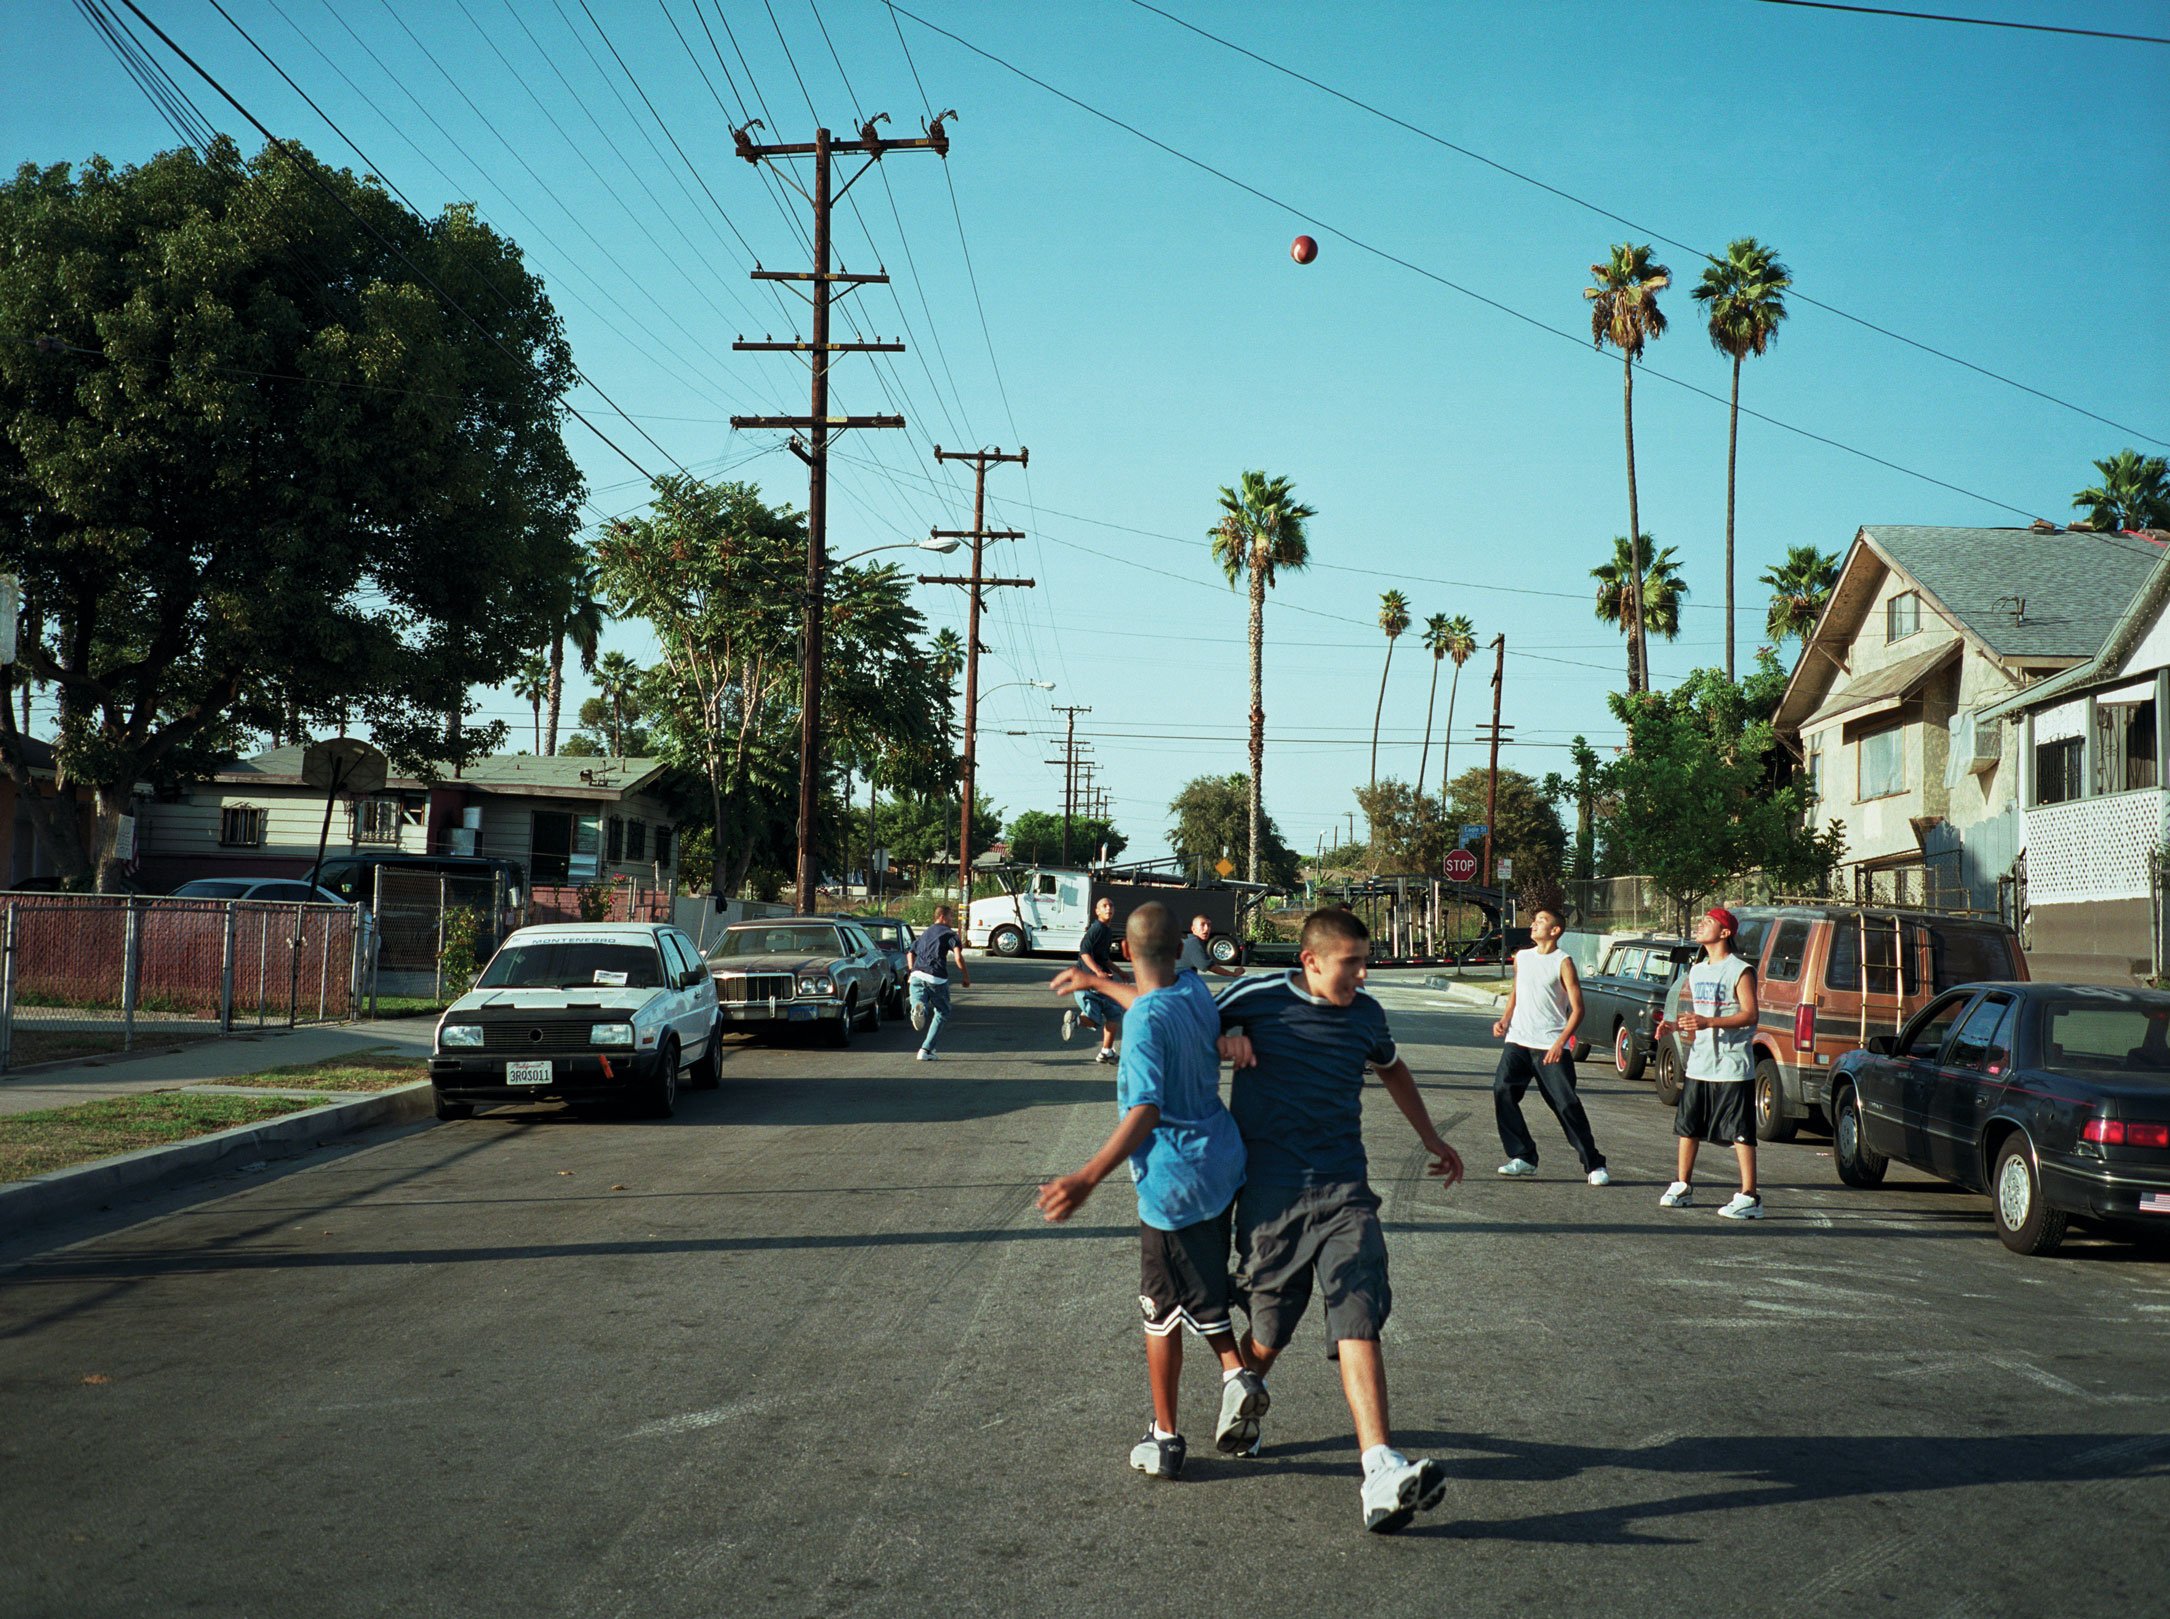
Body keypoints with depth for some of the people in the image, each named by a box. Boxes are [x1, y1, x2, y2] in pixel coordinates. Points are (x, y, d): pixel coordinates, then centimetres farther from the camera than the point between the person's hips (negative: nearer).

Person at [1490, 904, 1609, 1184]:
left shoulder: (1563, 962, -5)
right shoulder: (1521, 957, 12)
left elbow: (1577, 1009, -7)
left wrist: (1561, 1042, -19)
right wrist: (1505, 1019, 9)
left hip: (1551, 1047, -5)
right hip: (1517, 1041, 5)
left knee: (1567, 1105, -7)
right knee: (1502, 1092, -11)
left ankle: (1593, 1165, 3)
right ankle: (1523, 1156, 0)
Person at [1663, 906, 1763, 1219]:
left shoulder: (1740, 971, -9)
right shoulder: (1697, 971, 16)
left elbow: (1750, 1015, -17)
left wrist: (1708, 1022, -26)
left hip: (1731, 1066, -8)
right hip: (1699, 1064, 8)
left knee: (1740, 1133, -7)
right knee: (1687, 1126, 12)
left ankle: (1749, 1198, -5)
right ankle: (1683, 1188, 23)